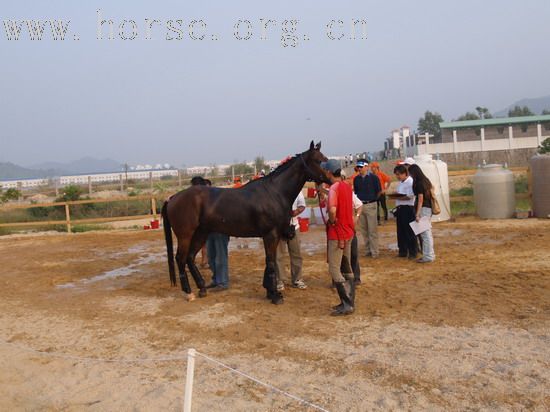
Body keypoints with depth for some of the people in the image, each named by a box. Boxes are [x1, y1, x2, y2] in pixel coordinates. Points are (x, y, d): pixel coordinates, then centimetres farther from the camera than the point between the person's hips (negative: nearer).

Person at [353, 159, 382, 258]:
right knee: (363, 230, 9)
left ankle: (374, 252, 3)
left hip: (370, 205, -5)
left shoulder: (373, 177, -5)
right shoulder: (356, 179, 8)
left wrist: (373, 199, 4)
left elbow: (379, 191, 0)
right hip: (360, 205, 5)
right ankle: (368, 250, 19)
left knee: (372, 230, -3)